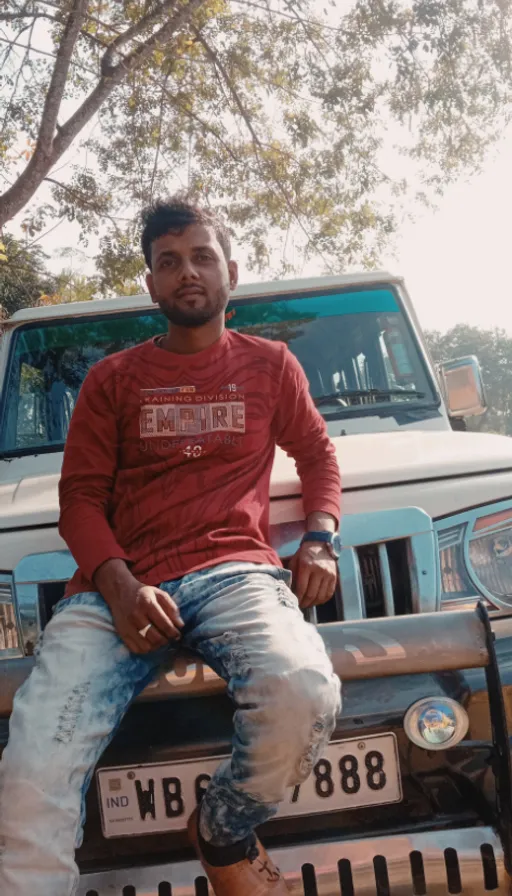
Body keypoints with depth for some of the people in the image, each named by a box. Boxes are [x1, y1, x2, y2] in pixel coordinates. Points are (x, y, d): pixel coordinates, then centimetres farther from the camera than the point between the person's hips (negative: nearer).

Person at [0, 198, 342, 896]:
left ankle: (224, 836, -2)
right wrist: (118, 586, -9)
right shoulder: (113, 379, 18)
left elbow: (317, 453, 27)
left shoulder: (269, 365, 20)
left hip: (233, 571, 0)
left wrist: (319, 540, 6)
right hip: (118, 584, 0)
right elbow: (80, 496, 11)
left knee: (304, 695, -33)